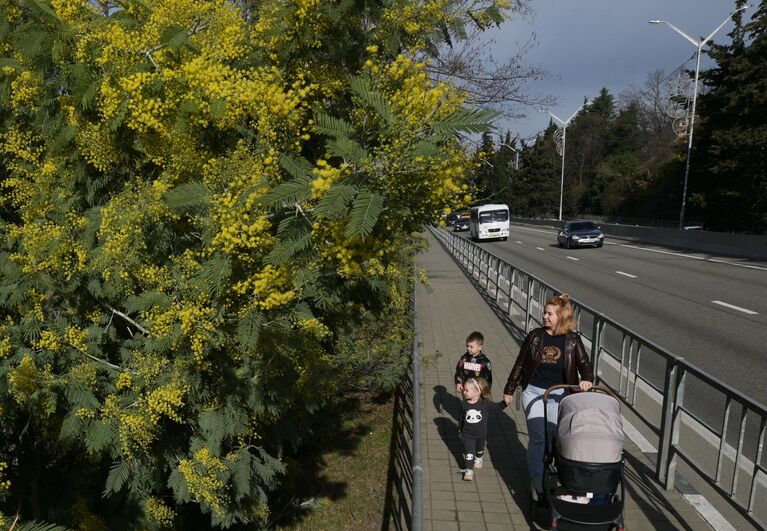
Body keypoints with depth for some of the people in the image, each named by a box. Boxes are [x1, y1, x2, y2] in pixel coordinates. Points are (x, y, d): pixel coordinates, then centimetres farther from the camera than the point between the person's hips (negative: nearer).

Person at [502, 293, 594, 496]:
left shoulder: (572, 340, -3)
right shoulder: (535, 336, -1)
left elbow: (584, 364, -2)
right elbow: (520, 364, 5)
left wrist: (587, 380, -26)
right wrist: (509, 390, 9)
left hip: (558, 394, 0)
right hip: (533, 391, 0)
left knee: (556, 436, 3)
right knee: (538, 437, -6)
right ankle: (537, 485, 4)